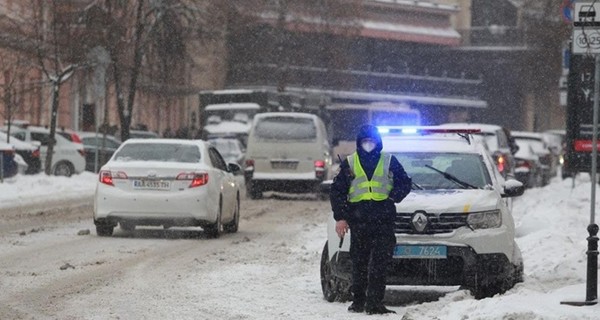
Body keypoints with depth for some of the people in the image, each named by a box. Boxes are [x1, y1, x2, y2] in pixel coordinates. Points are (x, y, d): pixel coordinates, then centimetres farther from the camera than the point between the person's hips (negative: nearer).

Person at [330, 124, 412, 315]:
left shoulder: (389, 161, 11)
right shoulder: (349, 163, 13)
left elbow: (405, 183, 13)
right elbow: (337, 190, 11)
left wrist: (393, 198, -4)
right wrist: (340, 217, 2)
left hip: (384, 220, -1)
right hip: (358, 219, 1)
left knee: (380, 263, -10)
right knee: (359, 263, 5)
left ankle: (374, 302, -13)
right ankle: (358, 301, 13)